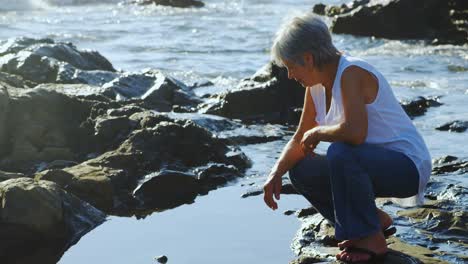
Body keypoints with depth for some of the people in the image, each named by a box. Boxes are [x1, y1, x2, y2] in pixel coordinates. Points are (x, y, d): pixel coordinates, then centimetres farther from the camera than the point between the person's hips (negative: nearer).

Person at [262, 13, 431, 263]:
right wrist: (276, 173, -7)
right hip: (372, 163, 9)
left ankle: (371, 239, -17)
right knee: (300, 171, 3)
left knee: (340, 153, -34)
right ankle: (373, 220, 12)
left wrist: (317, 132, -19)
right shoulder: (316, 85, 4)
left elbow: (355, 132, -39)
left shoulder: (350, 73, -23)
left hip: (407, 166, -9)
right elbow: (299, 141, 10)